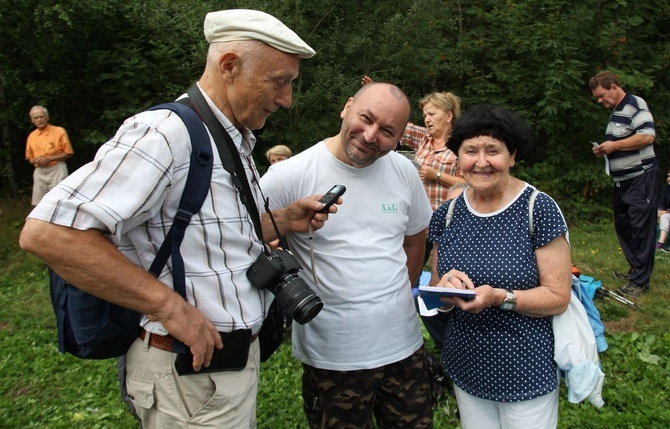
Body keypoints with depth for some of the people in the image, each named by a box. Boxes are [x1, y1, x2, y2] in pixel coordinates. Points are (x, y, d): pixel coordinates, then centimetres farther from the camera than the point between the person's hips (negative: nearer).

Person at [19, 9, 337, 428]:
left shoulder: (236, 141, 9)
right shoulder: (165, 133, -22)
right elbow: (47, 232, -29)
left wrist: (282, 220, 1)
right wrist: (169, 305, -27)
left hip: (238, 353, 9)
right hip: (192, 372, -9)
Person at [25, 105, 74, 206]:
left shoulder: (59, 131, -2)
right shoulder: (31, 136, 13)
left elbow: (68, 153, -3)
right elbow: (29, 158, 19)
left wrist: (50, 158, -13)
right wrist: (36, 161, -5)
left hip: (56, 170, -5)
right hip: (39, 172, 5)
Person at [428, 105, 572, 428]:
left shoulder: (539, 209, -14)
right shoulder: (447, 215, -2)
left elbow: (558, 298, -13)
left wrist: (499, 297, -28)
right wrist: (446, 288, -16)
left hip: (526, 375, -3)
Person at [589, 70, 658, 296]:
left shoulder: (635, 104, -12)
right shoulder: (615, 112, 17)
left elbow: (647, 135, -23)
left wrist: (614, 145, -19)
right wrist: (604, 149, 8)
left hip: (641, 178, -10)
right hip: (623, 180, 10)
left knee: (641, 228, -6)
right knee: (623, 225, 14)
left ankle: (640, 280, -2)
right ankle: (635, 269, 27)